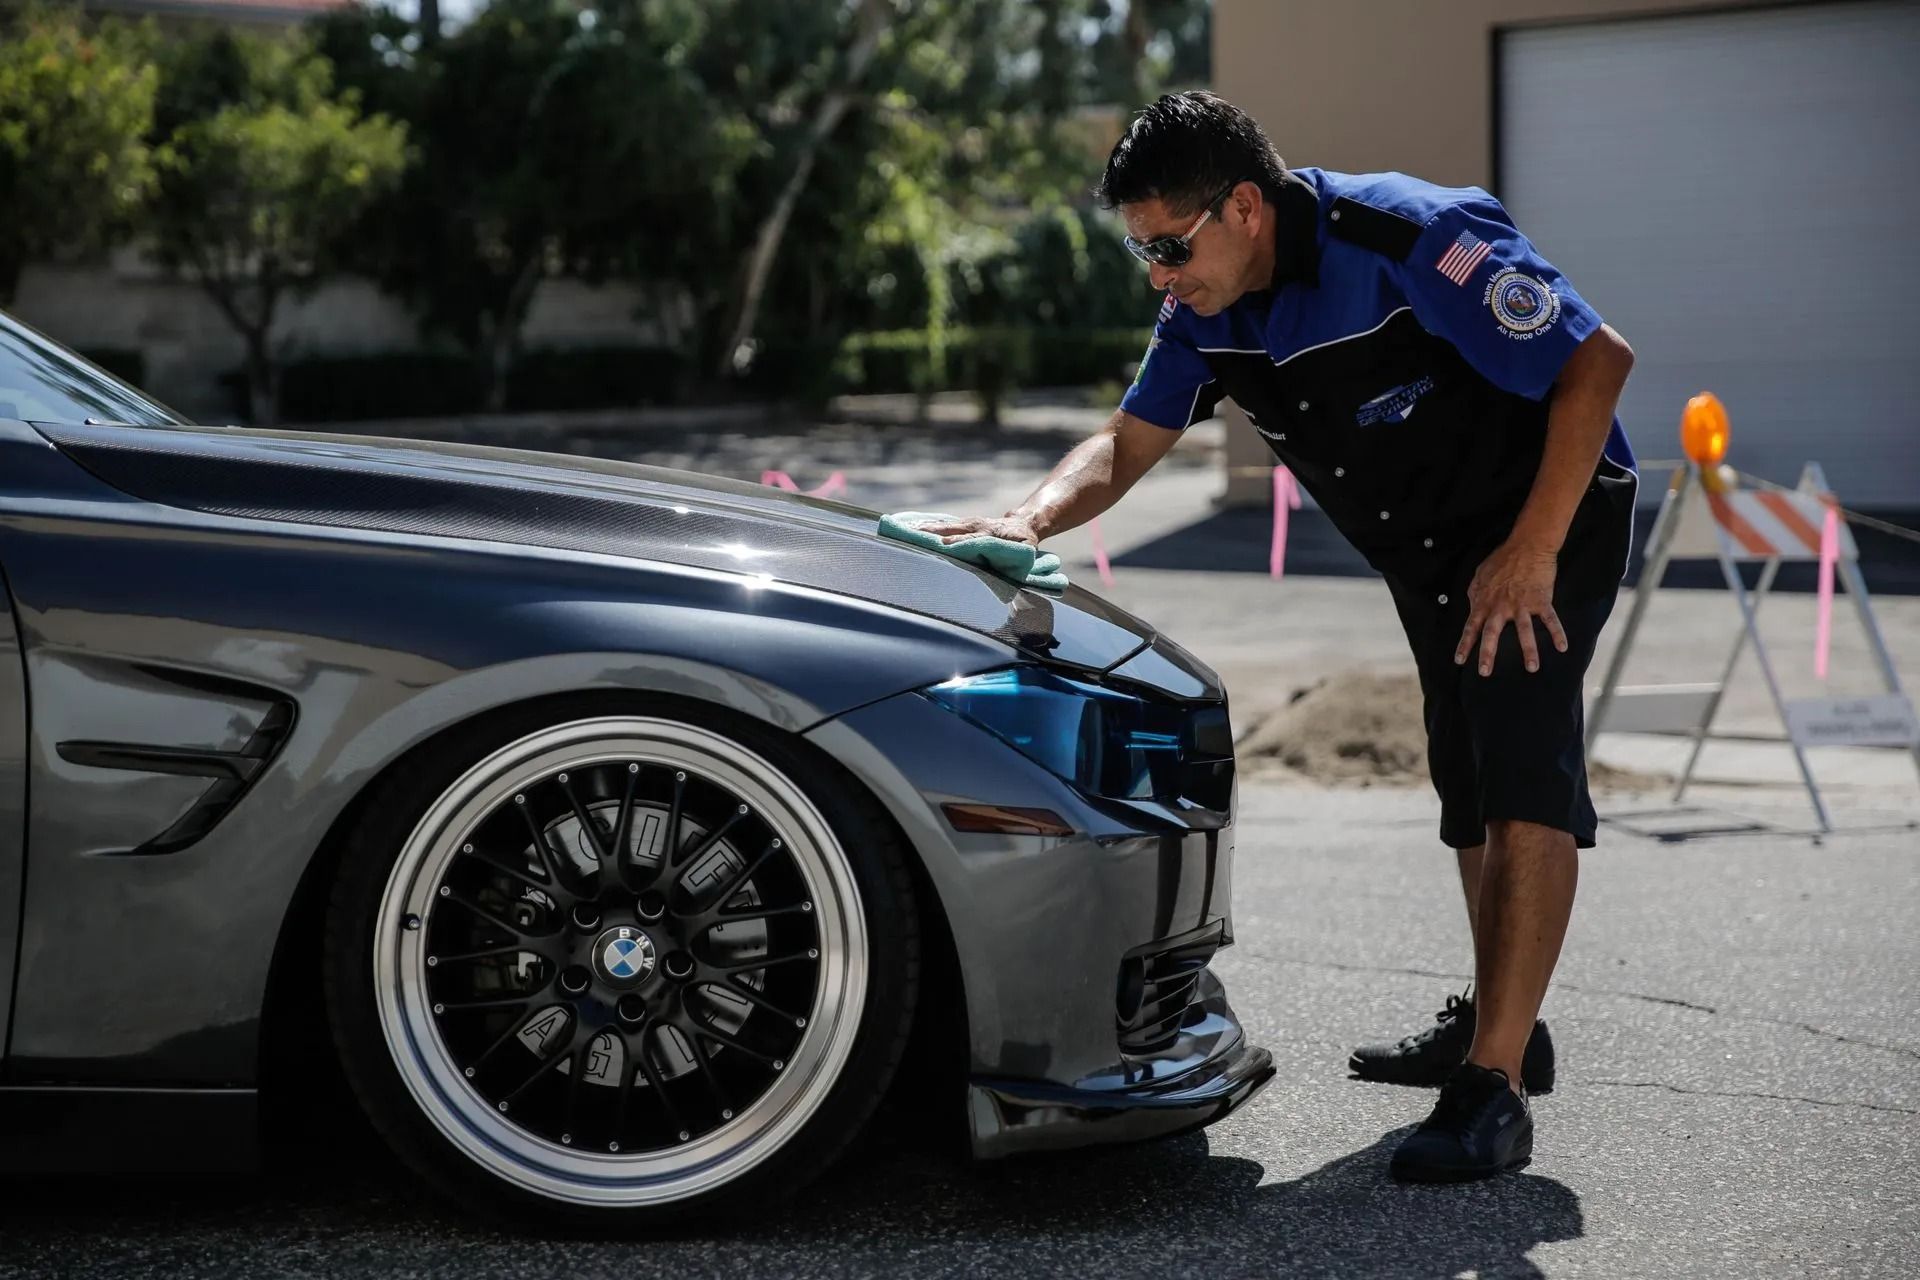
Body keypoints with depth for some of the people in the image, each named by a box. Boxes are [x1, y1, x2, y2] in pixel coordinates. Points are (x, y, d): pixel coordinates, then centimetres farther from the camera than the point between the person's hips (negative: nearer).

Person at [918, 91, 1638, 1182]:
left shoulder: (1413, 242, -31)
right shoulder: (1210, 309, -7)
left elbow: (1598, 361, -28)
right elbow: (1125, 445, 0)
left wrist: (1532, 551, -28)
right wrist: (1032, 519, -21)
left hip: (1550, 514, -8)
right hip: (1424, 550, 8)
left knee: (1524, 777, -19)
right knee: (1466, 784, 16)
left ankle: (1494, 1092, -22)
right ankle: (1497, 1026, 31)